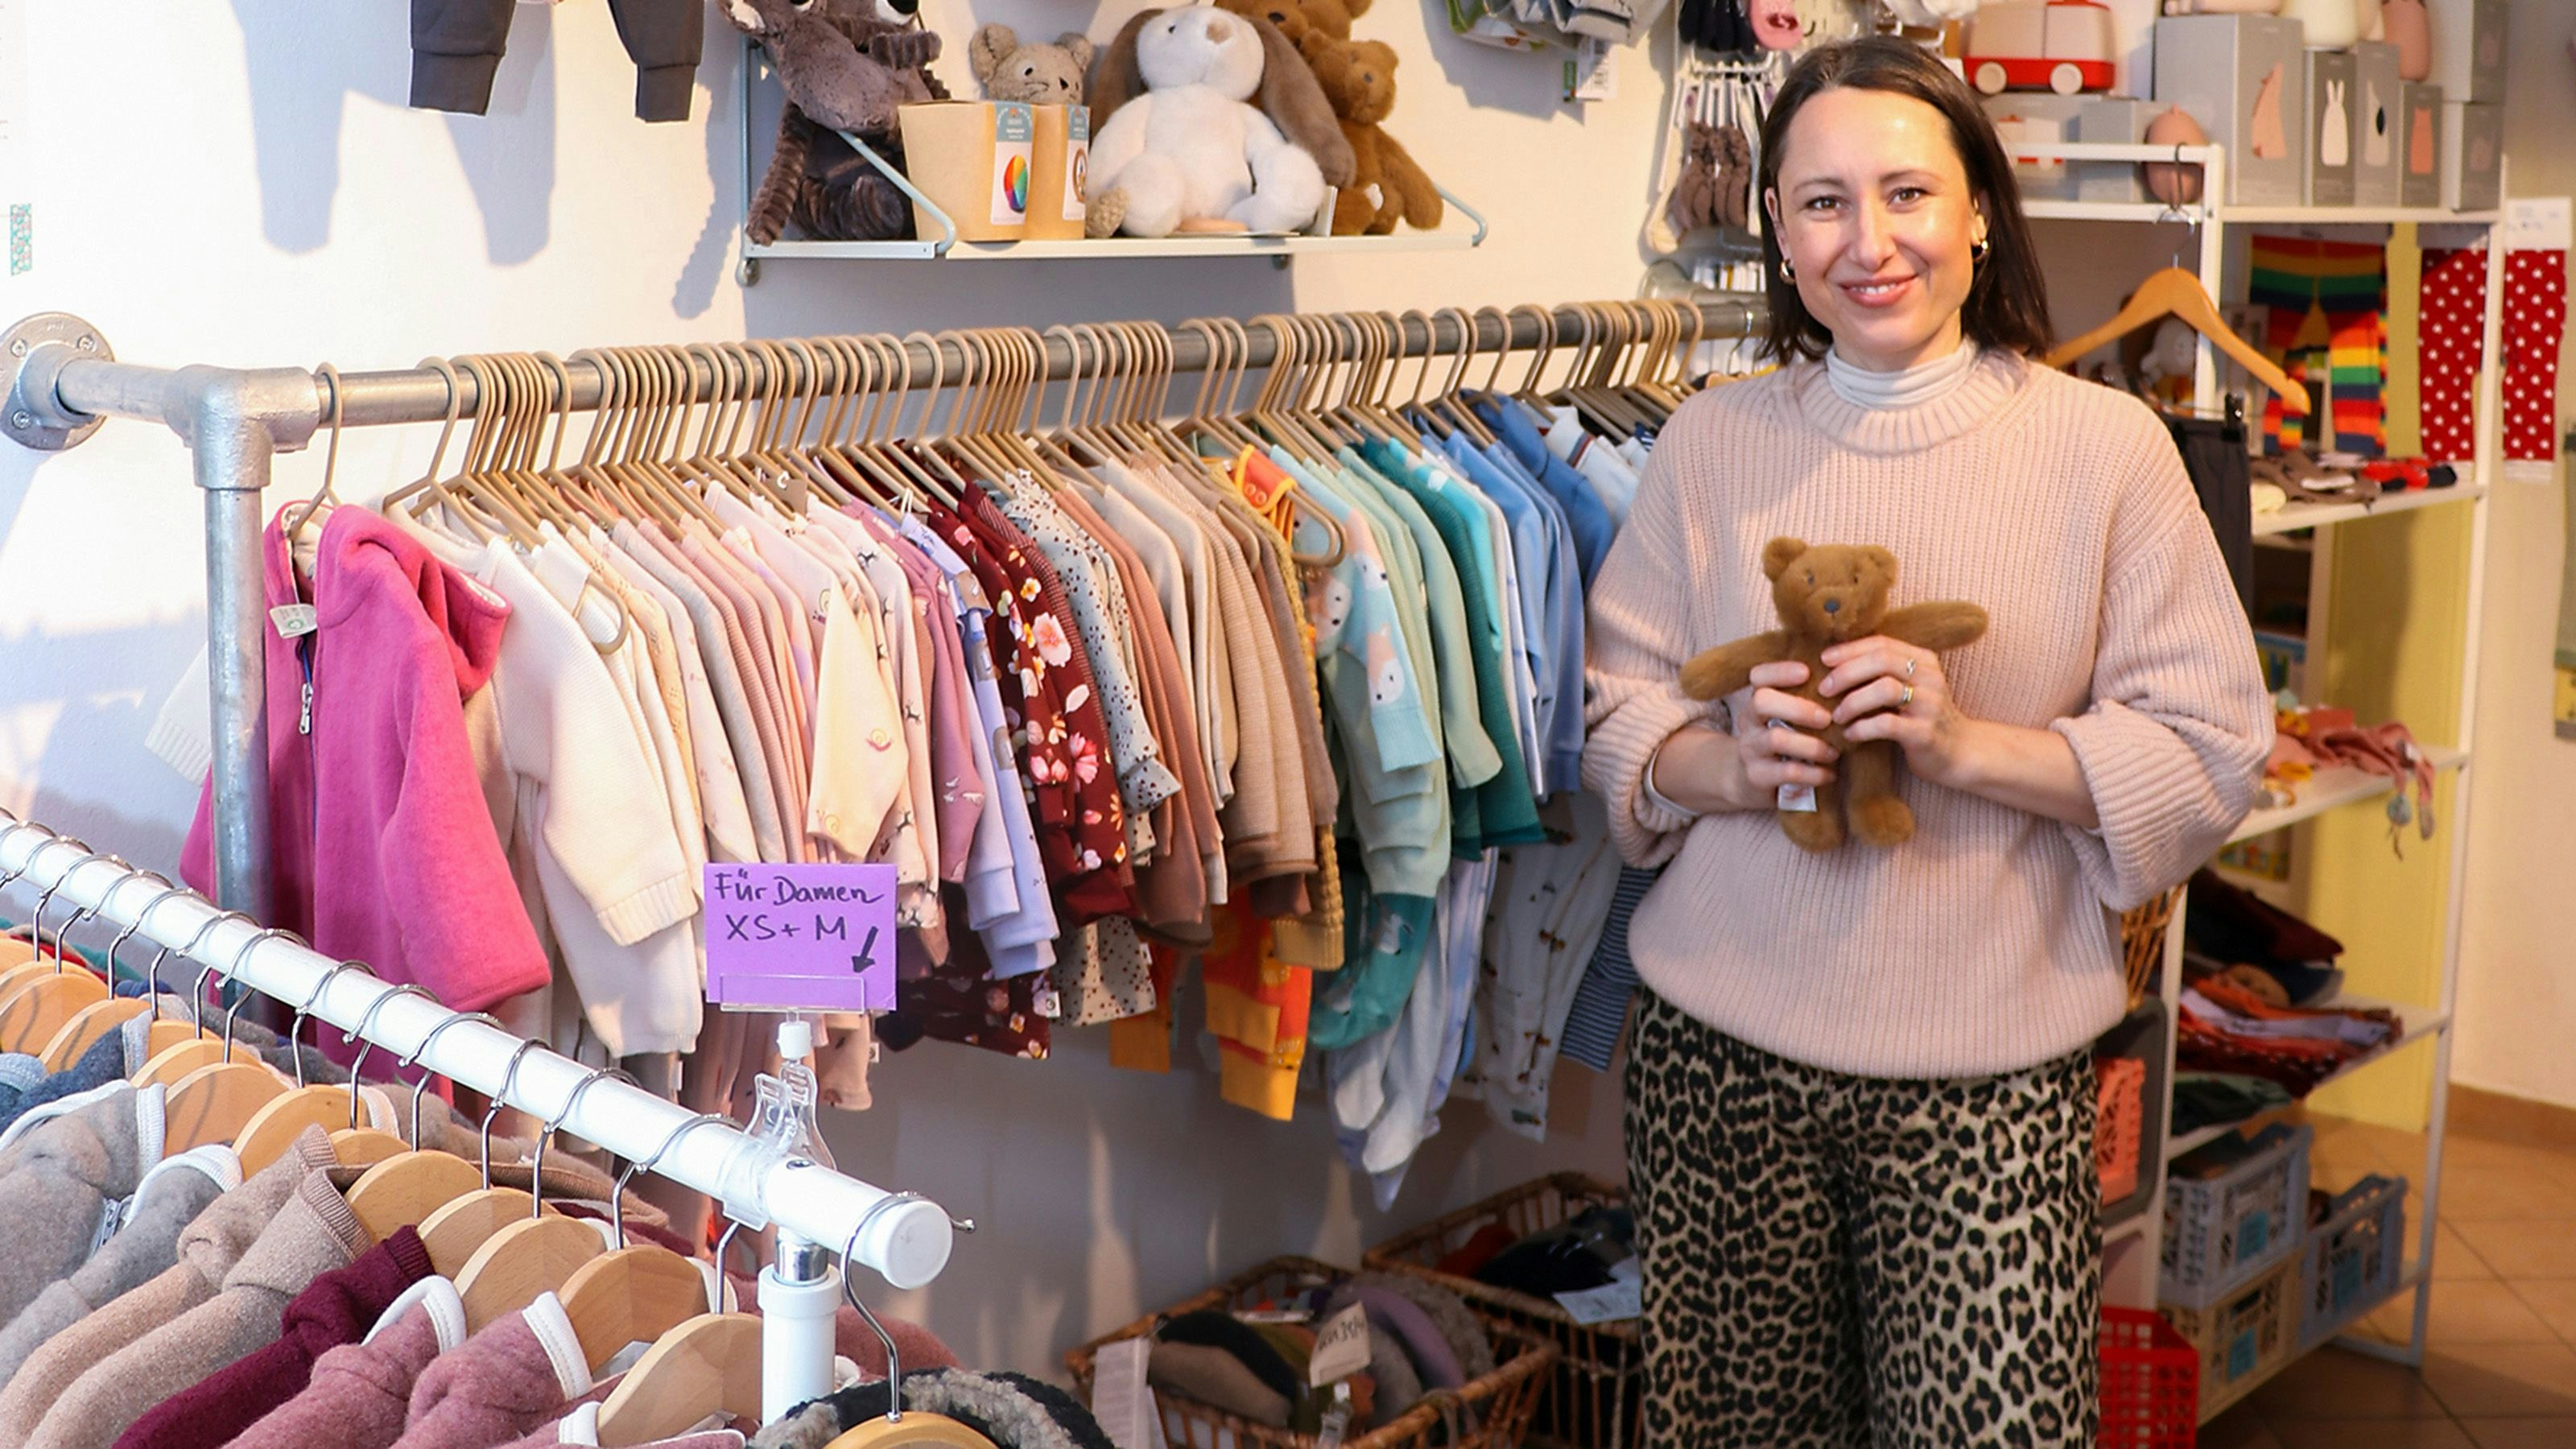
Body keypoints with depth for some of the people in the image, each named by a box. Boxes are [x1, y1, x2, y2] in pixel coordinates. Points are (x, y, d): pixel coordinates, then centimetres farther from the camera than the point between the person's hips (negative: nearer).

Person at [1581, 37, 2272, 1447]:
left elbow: (2211, 757, -4)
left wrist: (1972, 746, -19)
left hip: (1988, 1079, -2)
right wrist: (1728, 761, -14)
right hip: (1722, 1061, 2)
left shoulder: (2106, 445, -2)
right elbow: (1612, 712, 7)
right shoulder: (1709, 443, 4)